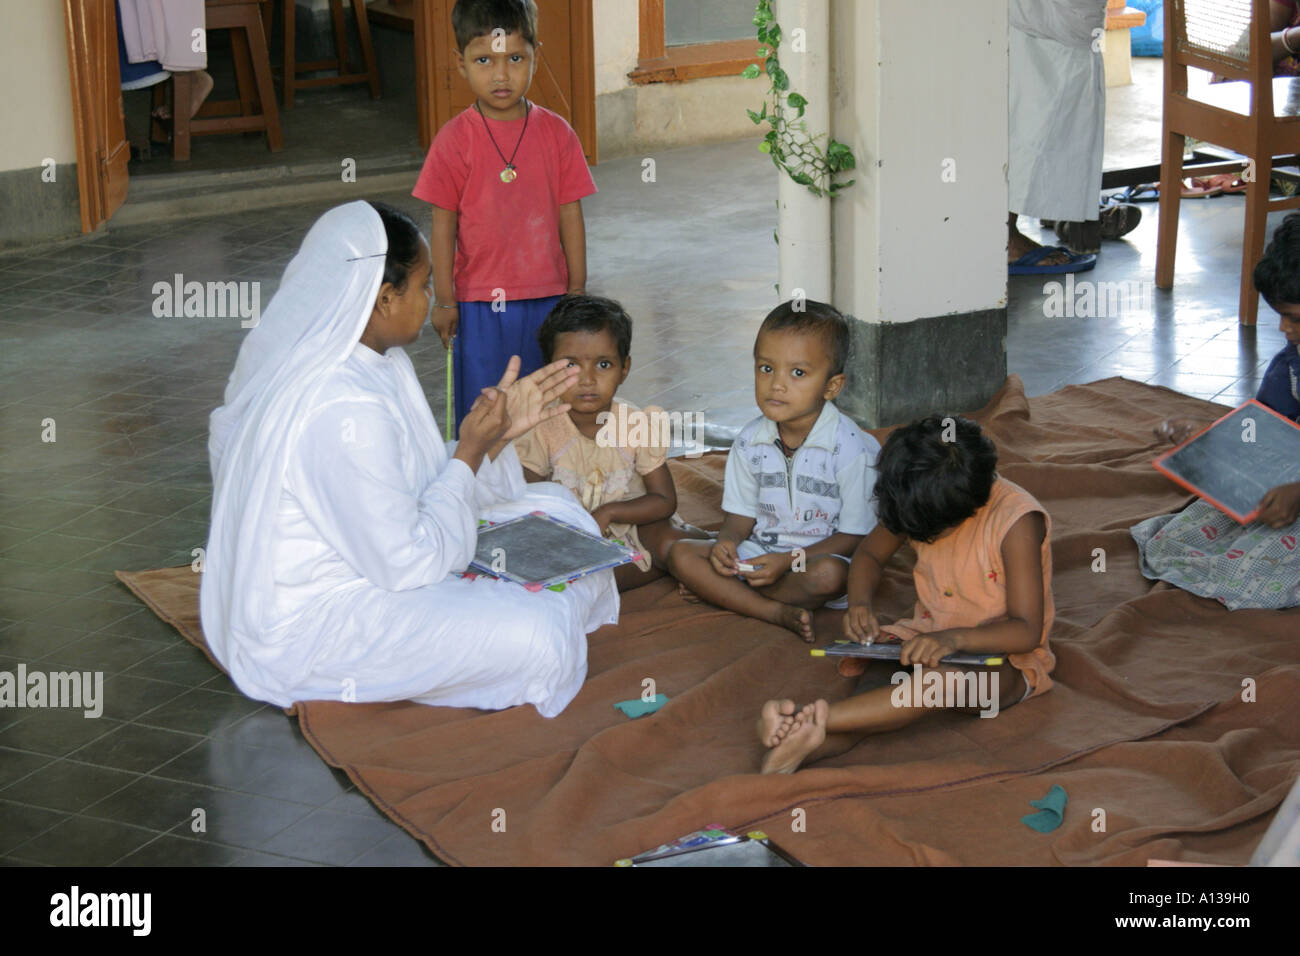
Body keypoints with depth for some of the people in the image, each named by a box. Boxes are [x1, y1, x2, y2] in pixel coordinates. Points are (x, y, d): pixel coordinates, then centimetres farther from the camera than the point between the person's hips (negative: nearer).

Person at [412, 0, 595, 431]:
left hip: (547, 298, 2)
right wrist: (444, 299, -2)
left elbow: (570, 215, 4)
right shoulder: (455, 140, -6)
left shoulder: (556, 133, 0)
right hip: (480, 302, -2)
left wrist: (577, 291, 4)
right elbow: (444, 223, -2)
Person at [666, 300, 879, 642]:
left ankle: (718, 591, -20)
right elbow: (741, 514, 8)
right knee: (681, 554, -16)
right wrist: (727, 540, -17)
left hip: (819, 553, -4)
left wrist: (790, 560, -22)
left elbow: (855, 535, -13)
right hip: (758, 550, 5)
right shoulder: (750, 441, 1)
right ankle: (778, 612, -26)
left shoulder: (853, 449, -15)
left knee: (829, 575, -39)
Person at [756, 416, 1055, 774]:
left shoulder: (1016, 520, -21)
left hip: (1000, 655, -6)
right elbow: (870, 553, 15)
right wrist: (859, 603, -8)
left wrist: (954, 639, -40)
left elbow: (1026, 631, -23)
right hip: (928, 639, 6)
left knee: (944, 677, -40)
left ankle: (802, 723, -50)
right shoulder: (923, 503, -2)